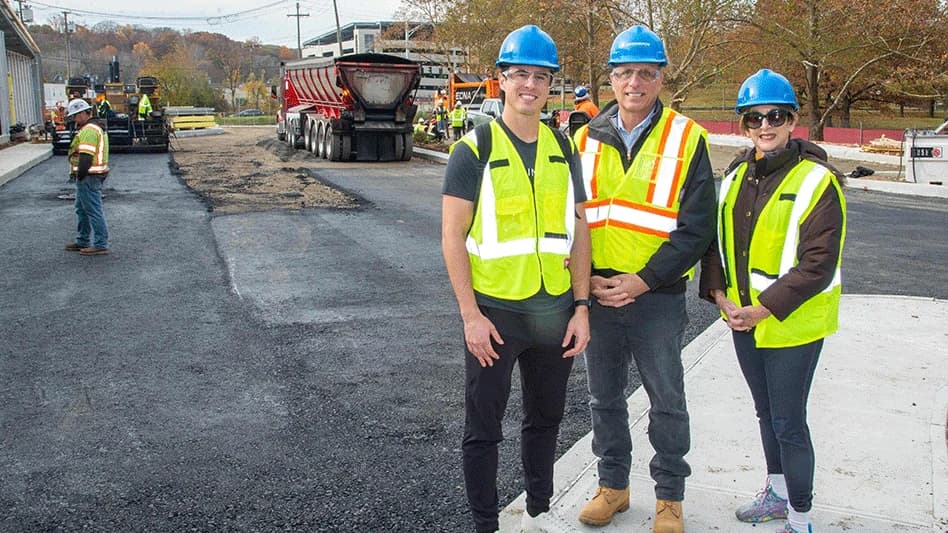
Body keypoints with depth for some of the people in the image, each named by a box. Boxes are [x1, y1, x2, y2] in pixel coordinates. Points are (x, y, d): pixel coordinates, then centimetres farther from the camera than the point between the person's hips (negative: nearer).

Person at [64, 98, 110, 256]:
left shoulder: (89, 130, -17)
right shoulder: (93, 128, 18)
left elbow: (86, 156, -24)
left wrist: (80, 174, -19)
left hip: (88, 177, -11)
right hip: (88, 177, 11)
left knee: (94, 211, -7)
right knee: (82, 209, 20)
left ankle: (101, 245, -3)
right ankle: (82, 241, 30)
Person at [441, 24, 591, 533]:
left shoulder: (563, 148, 6)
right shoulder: (475, 148, -8)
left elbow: (577, 229, 9)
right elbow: (452, 236, -10)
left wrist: (581, 307, 3)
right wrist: (471, 315, -15)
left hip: (555, 309, 5)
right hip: (494, 310, -5)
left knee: (546, 419, 19)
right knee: (483, 428, 7)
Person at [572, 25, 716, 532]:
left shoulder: (686, 139, -6)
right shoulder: (586, 140, 4)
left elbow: (696, 229, -9)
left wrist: (642, 281, -16)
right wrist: (588, 279, -7)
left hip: (657, 297, -3)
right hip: (597, 294, 4)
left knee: (667, 401, 9)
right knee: (604, 398, 15)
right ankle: (612, 485, 33)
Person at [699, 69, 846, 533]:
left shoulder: (817, 181, -15)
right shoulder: (736, 176, 6)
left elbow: (818, 263, -19)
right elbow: (716, 239, 10)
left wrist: (763, 310, -22)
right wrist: (720, 295, -5)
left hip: (792, 324, -6)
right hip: (742, 319, 6)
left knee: (788, 422, 2)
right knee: (766, 413, 21)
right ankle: (777, 493, 41)